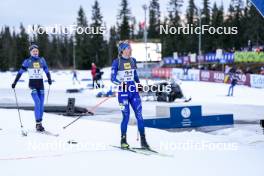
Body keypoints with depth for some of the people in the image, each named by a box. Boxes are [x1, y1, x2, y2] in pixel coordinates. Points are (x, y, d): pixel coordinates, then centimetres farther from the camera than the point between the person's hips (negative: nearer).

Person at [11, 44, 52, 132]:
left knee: (41, 104, 0)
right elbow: (20, 72, 2)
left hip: (41, 84, 3)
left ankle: (39, 123, 10)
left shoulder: (42, 60, 8)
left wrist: (49, 79, 2)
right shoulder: (27, 61, 0)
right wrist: (15, 82, -1)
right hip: (32, 84, -3)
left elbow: (46, 70, 13)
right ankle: (38, 123, -17)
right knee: (37, 102, -19)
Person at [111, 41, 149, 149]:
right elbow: (112, 78, -6)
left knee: (139, 115, -2)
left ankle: (143, 140, 3)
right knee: (126, 116, -5)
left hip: (134, 91, 4)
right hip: (123, 92, -4)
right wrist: (121, 83, -23)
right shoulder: (117, 62, -5)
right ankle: (123, 140, 11)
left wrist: (139, 84, 7)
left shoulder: (133, 60, 10)